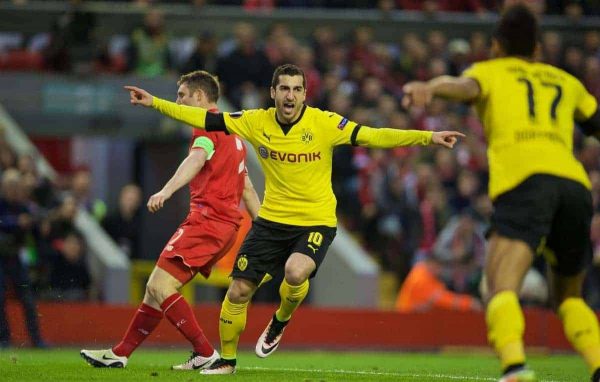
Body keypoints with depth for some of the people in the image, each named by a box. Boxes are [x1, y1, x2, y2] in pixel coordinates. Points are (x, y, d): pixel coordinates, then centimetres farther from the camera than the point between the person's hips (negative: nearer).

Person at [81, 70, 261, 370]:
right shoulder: (232, 135, 26)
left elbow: (196, 159, -27)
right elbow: (247, 189, 27)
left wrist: (166, 191, -42)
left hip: (207, 219, -10)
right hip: (226, 225, 10)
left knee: (159, 286, -15)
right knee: (158, 288, 13)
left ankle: (205, 354, -15)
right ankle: (120, 353, 19)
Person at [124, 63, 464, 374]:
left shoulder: (324, 123, -13)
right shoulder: (257, 122, -4)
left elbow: (374, 136, -18)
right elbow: (206, 119, 2)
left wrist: (428, 137, -28)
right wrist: (155, 103, 0)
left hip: (316, 222, -3)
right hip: (271, 220, 3)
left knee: (295, 272, -31)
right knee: (238, 292, 2)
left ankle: (281, 321, 4)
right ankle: (227, 360, 25)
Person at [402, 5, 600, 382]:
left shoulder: (490, 71, 22)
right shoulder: (566, 81, 33)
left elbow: (466, 86, -2)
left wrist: (430, 88, -23)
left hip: (523, 179, -4)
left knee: (502, 287, -19)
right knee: (570, 296, 24)